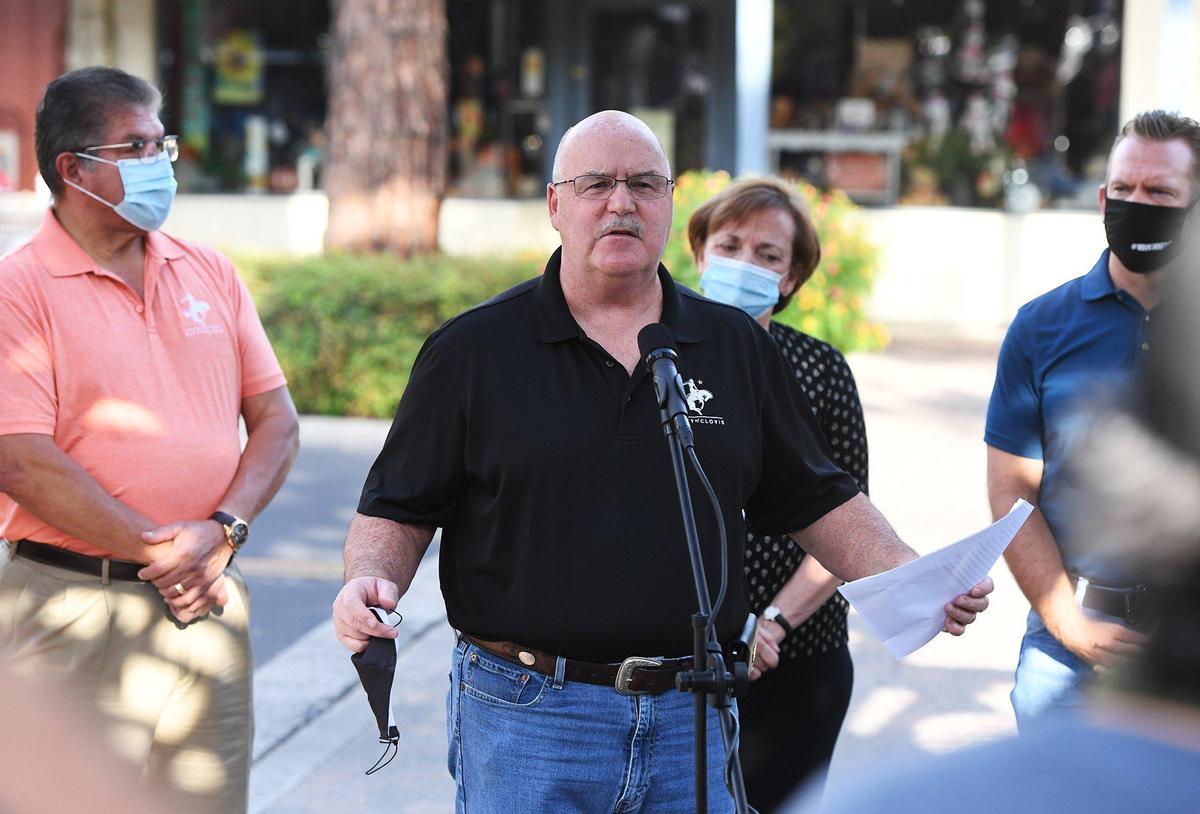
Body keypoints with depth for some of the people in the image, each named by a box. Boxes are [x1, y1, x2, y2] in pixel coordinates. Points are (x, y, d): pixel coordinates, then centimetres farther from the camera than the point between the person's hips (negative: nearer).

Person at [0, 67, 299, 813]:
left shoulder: (210, 275, 11)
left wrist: (222, 530, -8)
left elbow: (277, 420, 9)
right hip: (72, 606, -5)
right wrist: (158, 549, -13)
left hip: (208, 601, 5)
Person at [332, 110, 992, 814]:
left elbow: (816, 501, 12)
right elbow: (400, 509, 3)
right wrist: (368, 580, -17)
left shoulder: (738, 347, 9)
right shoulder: (473, 351, 1)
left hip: (691, 719, 3)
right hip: (525, 718, -2)